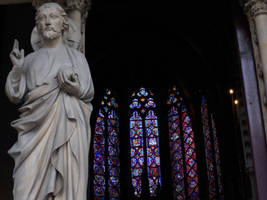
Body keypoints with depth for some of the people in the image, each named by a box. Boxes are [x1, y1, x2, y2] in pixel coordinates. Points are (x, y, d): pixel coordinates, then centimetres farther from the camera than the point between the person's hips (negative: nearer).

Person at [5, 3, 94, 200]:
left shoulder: (76, 56, 16)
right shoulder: (31, 60, 19)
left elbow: (88, 92, 7)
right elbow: (15, 95, 11)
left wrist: (73, 84, -13)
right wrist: (17, 68, -4)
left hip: (68, 126, -1)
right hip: (37, 126, 1)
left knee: (68, 183, -10)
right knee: (28, 184, -12)